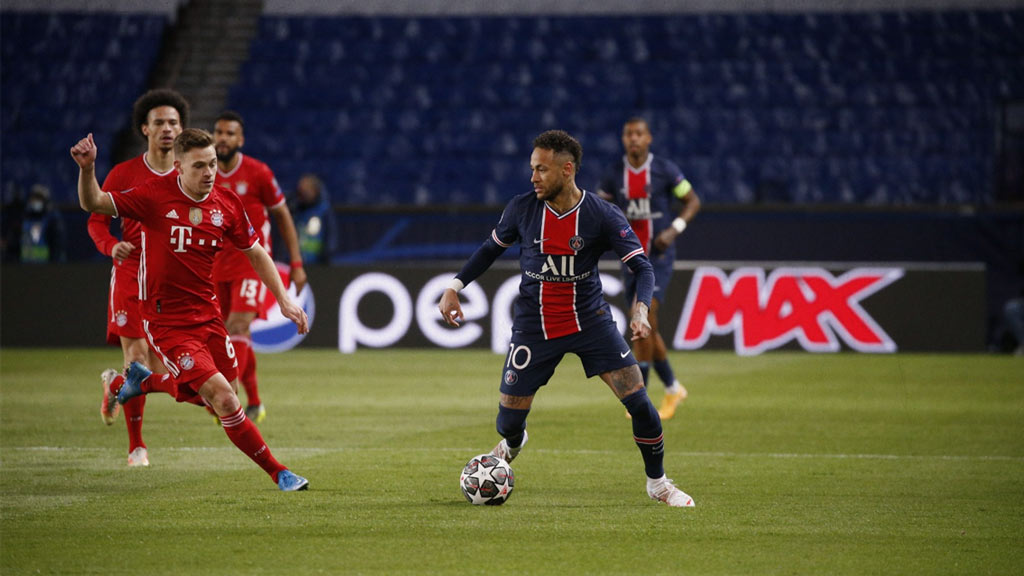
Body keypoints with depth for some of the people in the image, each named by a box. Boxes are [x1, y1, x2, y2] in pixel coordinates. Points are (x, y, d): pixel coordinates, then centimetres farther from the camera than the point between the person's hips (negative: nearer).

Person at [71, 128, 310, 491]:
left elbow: (255, 253, 12)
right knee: (223, 398, -16)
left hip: (207, 313, 6)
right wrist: (87, 169, -31)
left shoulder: (227, 204, -1)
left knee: (209, 398, 13)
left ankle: (144, 381, 40)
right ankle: (277, 472, -3)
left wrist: (284, 301, 6)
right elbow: (93, 204, -12)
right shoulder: (155, 195, -14)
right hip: (166, 321, -6)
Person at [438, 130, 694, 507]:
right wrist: (455, 287, 2)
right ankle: (512, 445, 42)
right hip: (534, 327, 1)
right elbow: (490, 249, 11)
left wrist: (640, 309, -31)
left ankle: (658, 483, 10)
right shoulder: (521, 210, -7)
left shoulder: (602, 216, -14)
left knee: (639, 403, -12)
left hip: (590, 319, -1)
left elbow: (642, 267, -13)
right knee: (509, 420, 2)